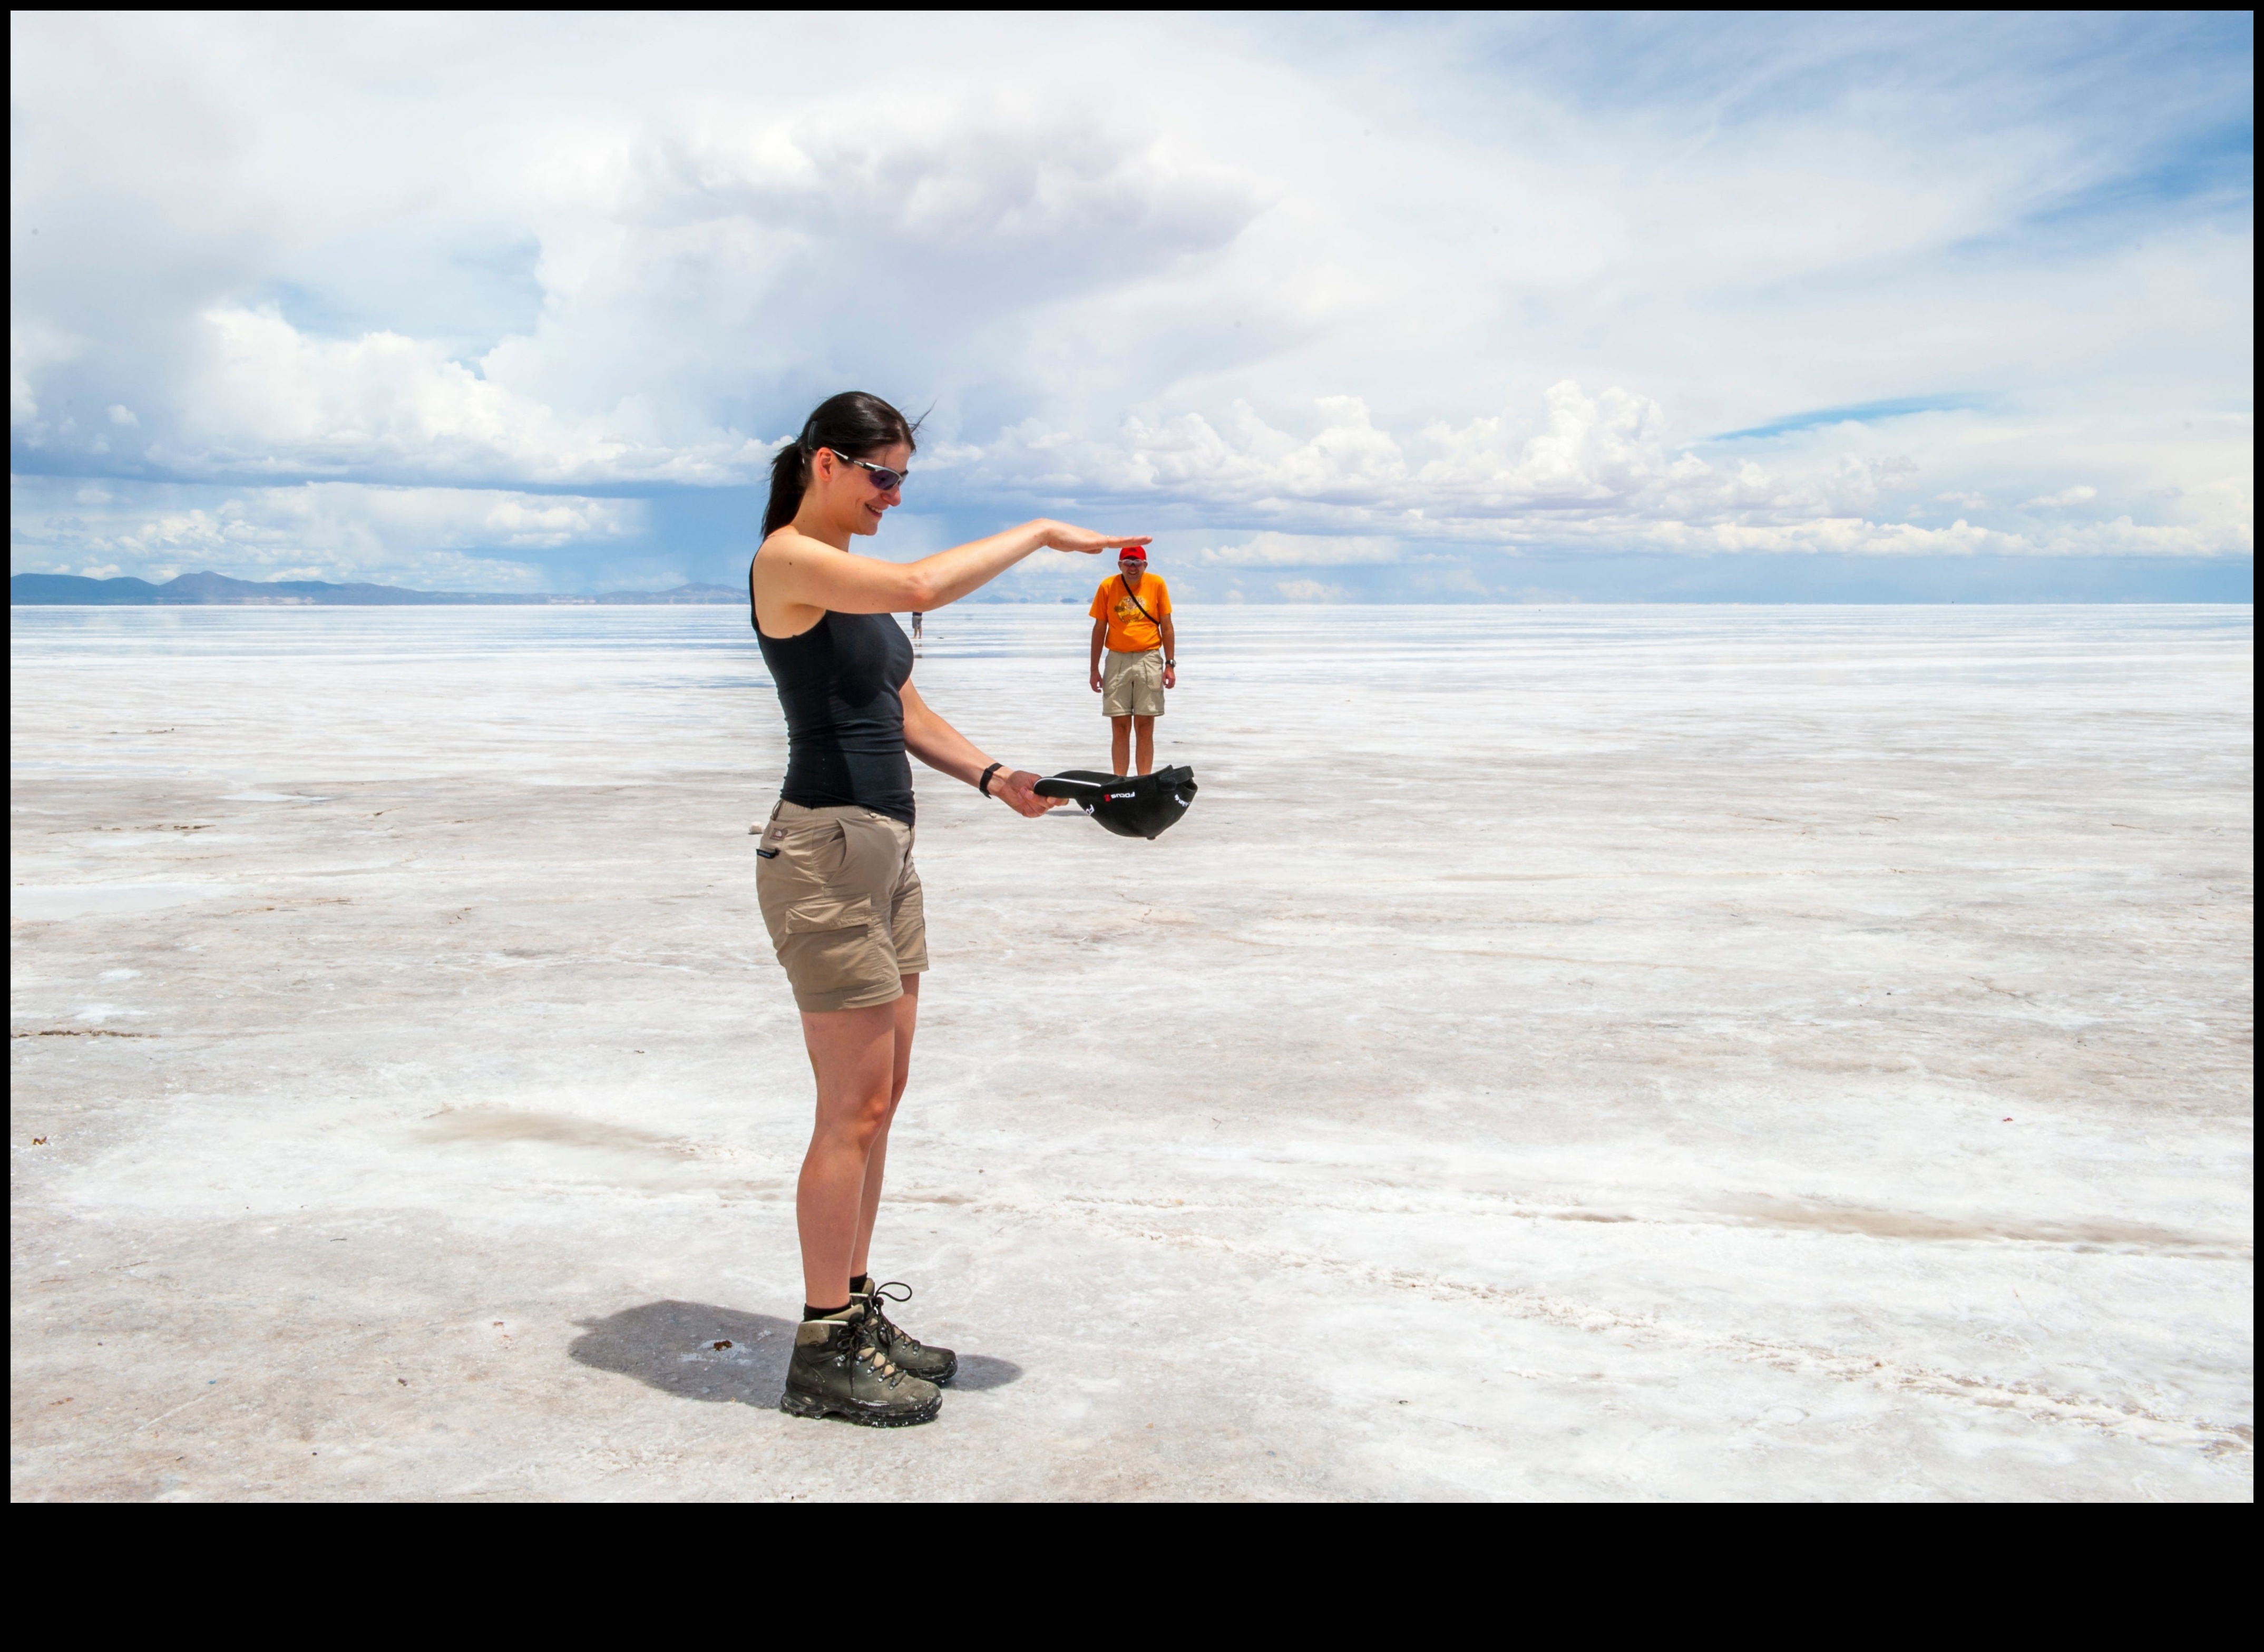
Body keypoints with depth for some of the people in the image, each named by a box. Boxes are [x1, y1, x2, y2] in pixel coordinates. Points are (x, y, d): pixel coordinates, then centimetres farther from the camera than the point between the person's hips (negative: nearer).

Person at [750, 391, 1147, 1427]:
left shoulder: (851, 578, 18)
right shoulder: (786, 559, -10)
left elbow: (905, 714, 19)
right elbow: (923, 588, -27)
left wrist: (992, 776, 4)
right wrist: (1038, 535, -17)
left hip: (885, 853, 10)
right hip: (824, 850, -10)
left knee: (880, 1098, 13)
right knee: (856, 1106, -5)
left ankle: (856, 1314, 24)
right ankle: (824, 1355, 6)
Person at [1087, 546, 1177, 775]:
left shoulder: (1157, 584, 1)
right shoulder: (1108, 586, 2)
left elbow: (1166, 626, 4)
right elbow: (1099, 628, 8)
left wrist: (1170, 664, -1)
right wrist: (1095, 669, 6)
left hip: (1149, 660, -1)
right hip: (1118, 660, 1)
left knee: (1145, 728, 1)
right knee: (1120, 728, 2)